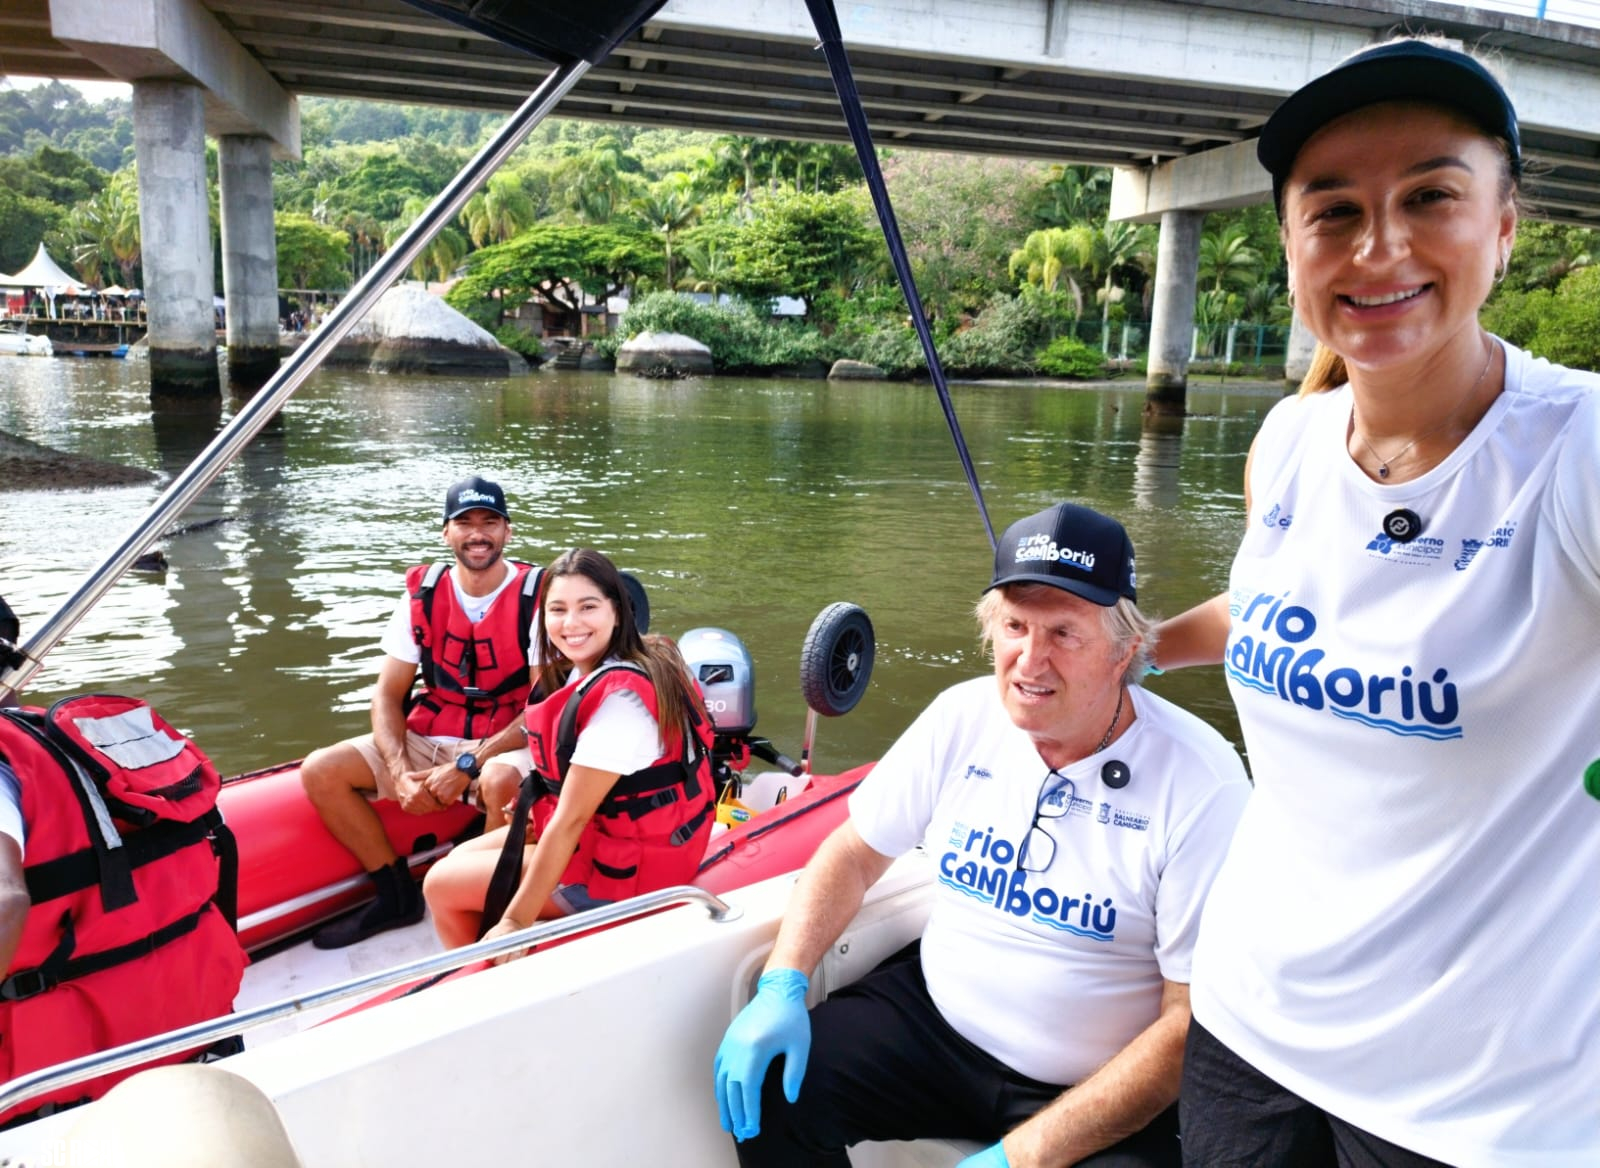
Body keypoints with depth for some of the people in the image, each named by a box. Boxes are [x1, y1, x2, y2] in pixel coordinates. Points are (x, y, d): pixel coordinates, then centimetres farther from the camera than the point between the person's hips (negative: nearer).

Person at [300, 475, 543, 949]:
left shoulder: (536, 596, -11)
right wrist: (400, 771, -15)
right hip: (425, 739, 5)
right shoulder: (422, 595, 2)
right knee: (319, 771, -10)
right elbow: (387, 695, 3)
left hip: (505, 744, -5)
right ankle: (397, 895, 5)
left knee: (499, 785, -38)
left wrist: (468, 765, -23)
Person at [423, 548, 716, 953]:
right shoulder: (596, 674, 1)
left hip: (619, 870, -9)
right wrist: (539, 810, -2)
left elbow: (571, 819, -25)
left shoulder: (619, 698, -27)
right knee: (461, 857, 19)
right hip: (607, 829, 9)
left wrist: (516, 922, -20)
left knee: (441, 885, 3)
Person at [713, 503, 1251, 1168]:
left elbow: (1192, 1021, -18)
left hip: (1102, 1090, -2)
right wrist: (781, 986, -12)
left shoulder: (1203, 782, -19)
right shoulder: (962, 717, -6)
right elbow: (855, 853, 4)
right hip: (934, 1013, 3)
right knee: (765, 1086, -15)